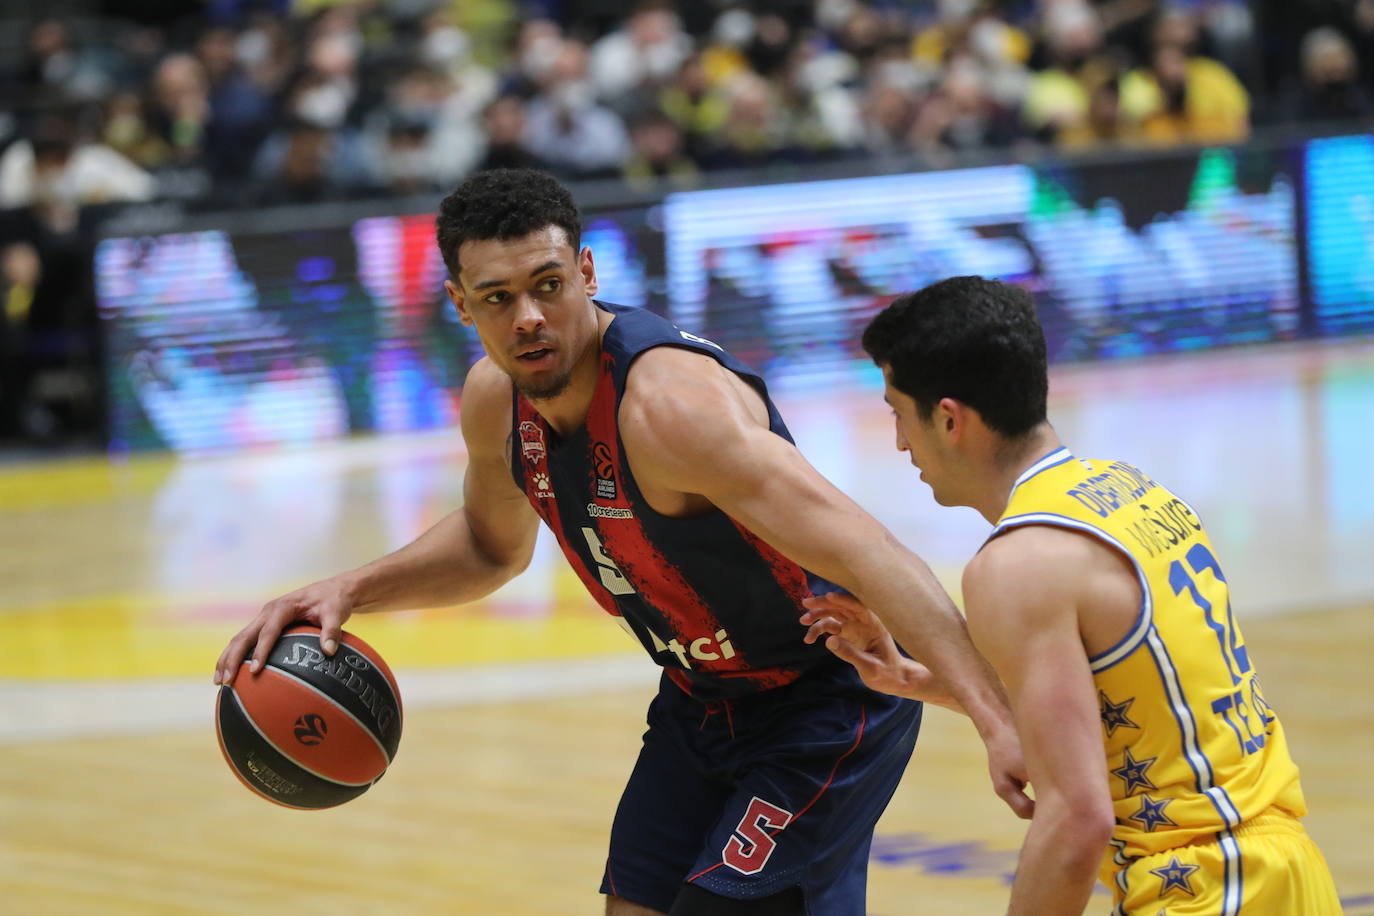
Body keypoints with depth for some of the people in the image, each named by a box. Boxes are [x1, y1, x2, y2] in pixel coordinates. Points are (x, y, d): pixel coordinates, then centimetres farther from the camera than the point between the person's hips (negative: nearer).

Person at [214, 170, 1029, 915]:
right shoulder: (496, 400, -7)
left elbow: (864, 552, -42)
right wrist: (352, 591, 0)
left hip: (826, 706, -8)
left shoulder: (668, 400, -33)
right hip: (701, 698, 8)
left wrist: (1000, 718, -52)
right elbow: (493, 546, 18)